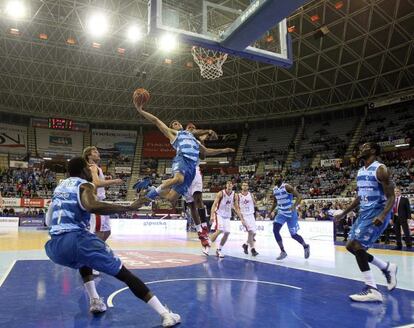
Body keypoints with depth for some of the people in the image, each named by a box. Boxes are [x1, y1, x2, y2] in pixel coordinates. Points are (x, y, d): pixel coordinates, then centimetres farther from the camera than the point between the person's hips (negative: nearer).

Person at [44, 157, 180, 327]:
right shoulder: (84, 185, 3)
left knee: (83, 260, 41)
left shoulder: (60, 185, 24)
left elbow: (49, 221, 31)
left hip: (54, 247, 7)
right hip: (75, 240, -7)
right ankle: (165, 314, -8)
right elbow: (91, 206, -22)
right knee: (123, 273, -1)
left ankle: (95, 301, 29)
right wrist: (129, 208, -21)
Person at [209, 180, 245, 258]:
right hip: (219, 214, -5)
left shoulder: (234, 195, 0)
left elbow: (237, 208, 6)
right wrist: (212, 215, -27)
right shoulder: (220, 193, -13)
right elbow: (214, 205, -15)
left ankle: (218, 250, 13)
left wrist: (242, 219, 1)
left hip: (227, 216, 5)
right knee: (219, 231, -19)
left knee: (227, 233, -1)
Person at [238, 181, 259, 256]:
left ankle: (246, 244, 30)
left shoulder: (251, 195, 4)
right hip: (244, 215, -4)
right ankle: (252, 249, -12)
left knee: (254, 233, 7)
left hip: (251, 215, 4)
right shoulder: (239, 196, -3)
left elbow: (254, 204, 8)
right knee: (250, 231, -17)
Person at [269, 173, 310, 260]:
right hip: (281, 213, 6)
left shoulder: (287, 187, -17)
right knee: (275, 230, -14)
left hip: (291, 214, -5)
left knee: (293, 235, 1)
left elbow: (299, 196, -23)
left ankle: (306, 246, 31)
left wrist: (294, 206, -39)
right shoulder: (274, 189, 4)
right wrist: (271, 211, 14)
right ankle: (283, 252, -3)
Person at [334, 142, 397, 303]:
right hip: (364, 212, 9)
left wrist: (382, 216, -33)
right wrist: (344, 213, 21)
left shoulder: (380, 169, -13)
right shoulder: (360, 171, 13)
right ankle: (387, 267, 26)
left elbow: (391, 197, -17)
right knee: (352, 246, 10)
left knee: (355, 245, -17)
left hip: (378, 213, -9)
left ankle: (372, 290, -9)